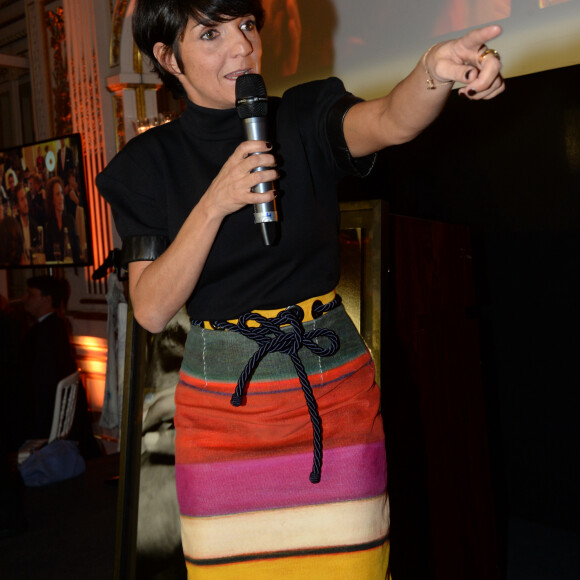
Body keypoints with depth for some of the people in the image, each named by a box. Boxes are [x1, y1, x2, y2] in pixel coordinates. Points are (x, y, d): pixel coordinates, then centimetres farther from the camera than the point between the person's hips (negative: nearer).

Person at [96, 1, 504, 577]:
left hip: (334, 384, 0)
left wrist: (434, 70, -45)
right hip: (221, 399, 1)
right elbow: (151, 310, -8)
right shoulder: (148, 163, -1)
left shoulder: (306, 118, -1)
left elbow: (390, 122, -23)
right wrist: (215, 203, -19)